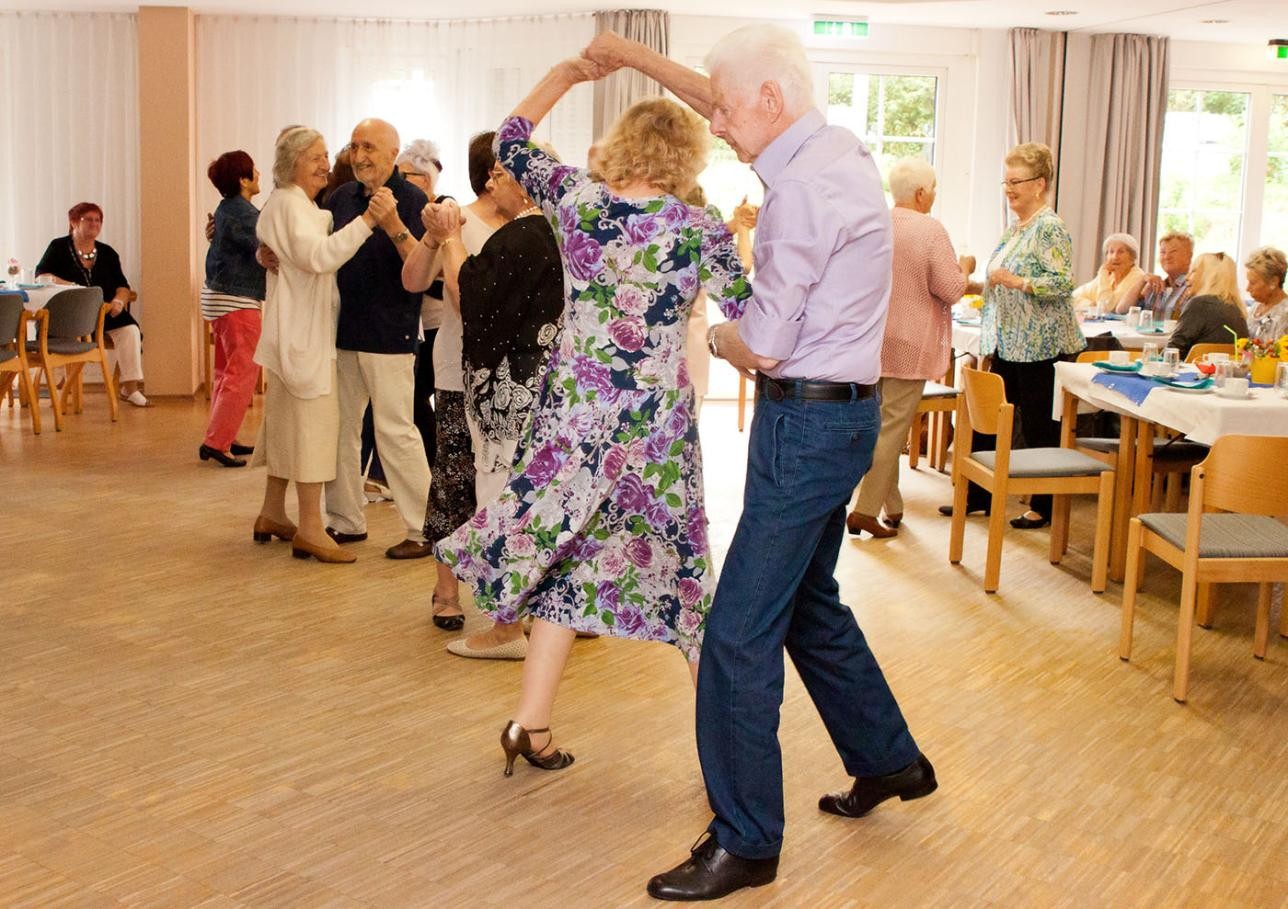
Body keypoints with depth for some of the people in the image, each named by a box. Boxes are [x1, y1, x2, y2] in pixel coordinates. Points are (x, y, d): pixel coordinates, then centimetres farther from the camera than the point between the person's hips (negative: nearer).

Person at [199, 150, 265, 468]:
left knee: (228, 371, 16)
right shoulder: (242, 214, -18)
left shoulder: (228, 209, 11)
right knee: (243, 373, -7)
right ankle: (216, 442, -7)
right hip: (236, 301, -10)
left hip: (218, 295, 10)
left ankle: (222, 438, 21)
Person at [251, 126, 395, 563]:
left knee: (288, 420, 15)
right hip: (303, 330, -11)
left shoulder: (296, 203, 18)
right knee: (314, 419, -11)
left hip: (305, 328, 11)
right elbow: (318, 255, -31)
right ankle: (310, 530, -11)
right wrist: (368, 219, -39)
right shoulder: (289, 203, -14)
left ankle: (272, 514, 25)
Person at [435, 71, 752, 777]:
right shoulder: (699, 230, -7)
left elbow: (509, 142, 14)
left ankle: (531, 723, 14)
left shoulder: (576, 198, -2)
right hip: (657, 421, -2)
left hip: (573, 411, 2)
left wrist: (564, 75, 20)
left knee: (567, 556, 12)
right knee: (679, 559, 11)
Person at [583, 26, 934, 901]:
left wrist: (711, 332, 1)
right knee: (809, 601, 24)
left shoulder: (803, 189, -21)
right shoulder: (836, 144, 7)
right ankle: (888, 759, 38)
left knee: (740, 633, -5)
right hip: (837, 411, 10)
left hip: (809, 419, -10)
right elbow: (729, 106, 25)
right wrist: (636, 57, 28)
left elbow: (762, 347, -20)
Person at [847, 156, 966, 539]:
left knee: (882, 425, 15)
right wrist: (964, 269, 8)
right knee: (892, 428, -1)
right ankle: (865, 510, -2)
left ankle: (891, 506, 22)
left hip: (870, 342, 6)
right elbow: (951, 290, -12)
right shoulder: (930, 230, -14)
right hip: (909, 346, -6)